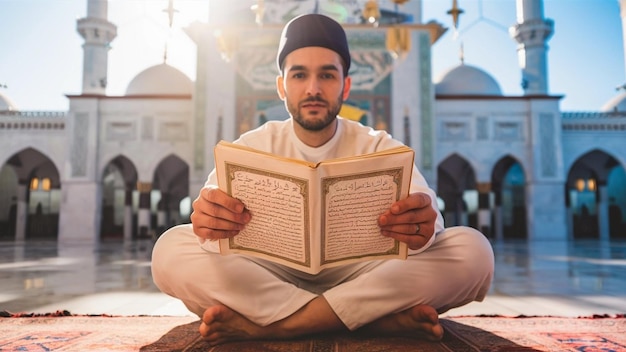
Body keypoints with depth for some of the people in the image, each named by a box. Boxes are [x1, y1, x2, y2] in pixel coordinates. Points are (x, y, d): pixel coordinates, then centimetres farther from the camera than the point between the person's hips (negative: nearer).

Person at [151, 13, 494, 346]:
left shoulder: (379, 147, -1)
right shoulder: (253, 145, 0)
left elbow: (421, 214, -17)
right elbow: (216, 209, -17)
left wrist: (420, 229, -42)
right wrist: (209, 223, -41)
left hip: (363, 280, 0)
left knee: (472, 251, -23)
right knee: (171, 249, -23)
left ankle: (264, 324, -27)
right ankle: (378, 319, -26)